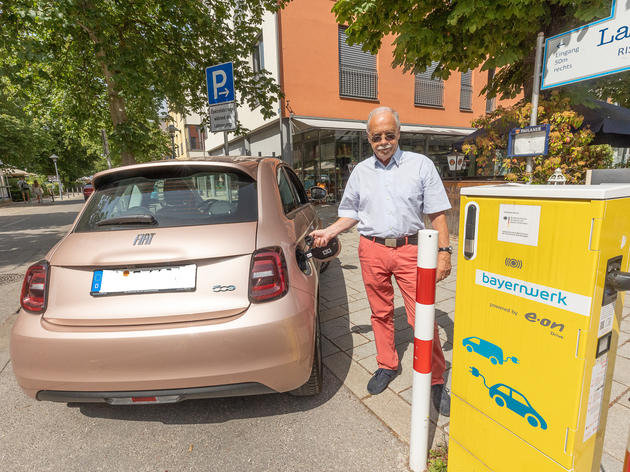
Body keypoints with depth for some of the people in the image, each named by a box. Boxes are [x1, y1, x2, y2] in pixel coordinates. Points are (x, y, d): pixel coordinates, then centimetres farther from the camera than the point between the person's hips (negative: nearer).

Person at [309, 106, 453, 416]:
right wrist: (328, 232, 0)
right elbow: (351, 213, 15)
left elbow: (437, 214, 2)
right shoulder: (360, 172, 10)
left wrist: (443, 251, -5)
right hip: (371, 250, 3)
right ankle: (387, 366, 34)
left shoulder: (421, 165, 2)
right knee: (380, 313, 13)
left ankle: (435, 381, 17)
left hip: (410, 250, -2)